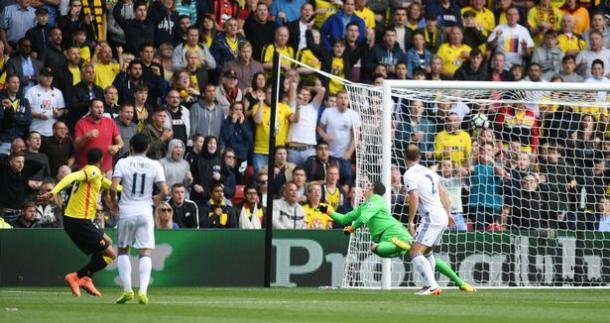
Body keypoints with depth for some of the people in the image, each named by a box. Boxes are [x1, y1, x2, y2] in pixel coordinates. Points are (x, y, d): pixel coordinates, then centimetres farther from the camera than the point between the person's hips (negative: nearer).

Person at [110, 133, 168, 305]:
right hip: (145, 212, 0)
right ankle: (143, 291, -14)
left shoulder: (123, 163, -2)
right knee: (145, 253, 1)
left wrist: (113, 202, 7)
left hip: (126, 211, 0)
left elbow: (113, 188, -12)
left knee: (123, 251, 14)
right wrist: (157, 200, 15)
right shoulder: (155, 165, 1)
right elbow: (164, 190, -6)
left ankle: (127, 290, 5)